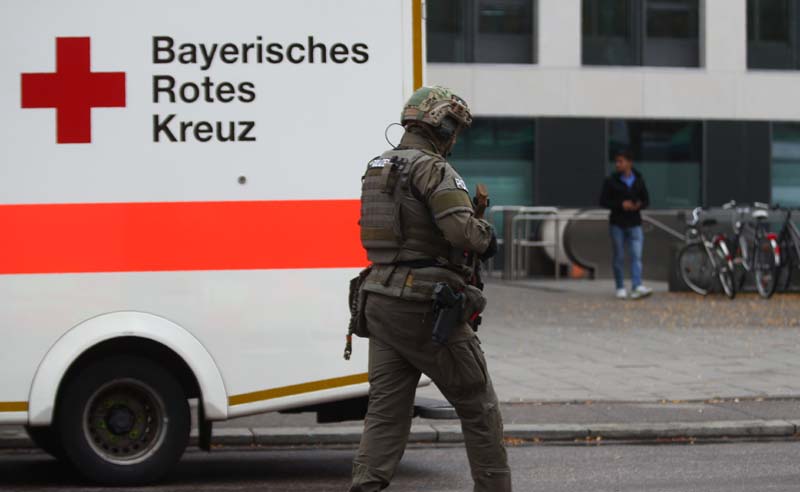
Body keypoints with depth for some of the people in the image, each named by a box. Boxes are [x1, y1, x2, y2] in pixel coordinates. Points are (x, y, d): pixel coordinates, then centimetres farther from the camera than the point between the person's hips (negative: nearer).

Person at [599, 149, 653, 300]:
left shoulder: (639, 180, 7)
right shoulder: (611, 181, 0)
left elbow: (646, 200, 12)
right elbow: (603, 201, -3)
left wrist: (639, 205, -12)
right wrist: (621, 204, -17)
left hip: (634, 224, 1)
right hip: (617, 224, -1)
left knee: (637, 256, -11)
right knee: (619, 257, 4)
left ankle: (637, 287, -20)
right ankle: (620, 288, 13)